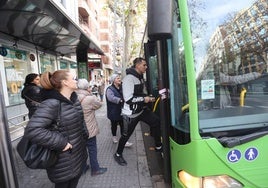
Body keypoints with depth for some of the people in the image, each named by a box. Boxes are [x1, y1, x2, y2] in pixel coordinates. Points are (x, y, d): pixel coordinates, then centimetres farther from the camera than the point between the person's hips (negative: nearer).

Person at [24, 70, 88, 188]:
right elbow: (32, 130, -32)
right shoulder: (51, 104, -26)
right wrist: (60, 143, -28)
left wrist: (84, 135, 9)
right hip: (64, 161, -7)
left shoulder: (74, 99, 2)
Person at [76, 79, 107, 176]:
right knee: (92, 149, 11)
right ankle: (95, 169, 26)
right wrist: (93, 95, 2)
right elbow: (99, 104, -7)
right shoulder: (90, 98, -24)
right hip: (88, 129, -6)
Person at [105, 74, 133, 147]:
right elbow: (111, 98, -31)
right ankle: (114, 137, 39)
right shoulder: (109, 89, -13)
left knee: (123, 125, 4)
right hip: (114, 112, -5)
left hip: (121, 111, 5)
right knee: (114, 125, 14)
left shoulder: (121, 88, 9)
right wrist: (120, 100, -38)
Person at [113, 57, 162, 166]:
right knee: (126, 135, 7)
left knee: (156, 121, 2)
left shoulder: (140, 78, 7)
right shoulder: (129, 78, -22)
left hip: (141, 110, 8)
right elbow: (128, 99, -28)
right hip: (131, 113, -8)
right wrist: (144, 99, -19)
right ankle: (118, 155, 33)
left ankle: (158, 147, 22)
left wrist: (148, 97, 3)